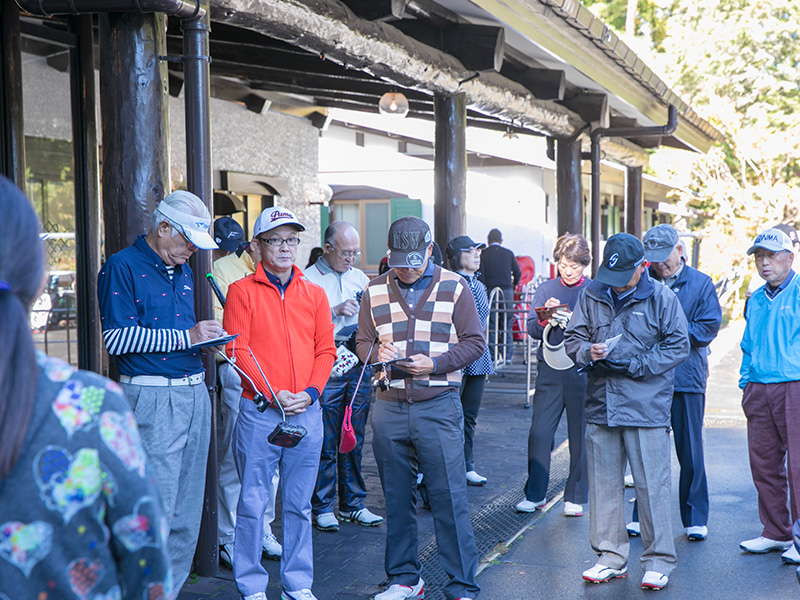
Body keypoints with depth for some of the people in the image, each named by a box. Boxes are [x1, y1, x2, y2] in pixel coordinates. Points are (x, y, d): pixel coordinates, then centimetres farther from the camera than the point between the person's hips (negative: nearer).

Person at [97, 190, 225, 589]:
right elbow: (117, 338, -15)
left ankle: (173, 586, 19)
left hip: (195, 392, 8)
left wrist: (206, 339, 8)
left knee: (188, 510, 10)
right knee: (157, 510, -8)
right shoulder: (122, 267, -5)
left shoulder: (183, 271, 19)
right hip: (153, 398, -8)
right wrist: (185, 336, -15)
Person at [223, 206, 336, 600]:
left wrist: (311, 391, -7)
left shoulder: (314, 294, 12)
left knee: (298, 503, 10)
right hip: (258, 412, -3)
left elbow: (325, 349, 9)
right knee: (253, 501, 1)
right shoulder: (242, 291, 0)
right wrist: (272, 393, -14)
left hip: (307, 411, 4)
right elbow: (237, 349, -6)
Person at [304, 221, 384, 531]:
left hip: (359, 367, 5)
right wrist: (335, 312, -19)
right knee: (326, 443, 0)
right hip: (326, 369, -5)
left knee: (355, 440, 10)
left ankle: (353, 504, 19)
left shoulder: (359, 277, 14)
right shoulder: (308, 280, -3)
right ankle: (322, 507, 11)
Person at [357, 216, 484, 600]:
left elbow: (474, 342, 1)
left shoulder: (454, 287, 1)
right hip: (389, 407, 3)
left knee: (449, 497, -3)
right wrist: (377, 351, -8)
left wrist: (435, 363, -13)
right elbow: (363, 342, 15)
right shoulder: (375, 292, 9)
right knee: (396, 497, 10)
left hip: (439, 406, -3)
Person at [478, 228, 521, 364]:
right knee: (507, 325, 8)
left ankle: (492, 356, -2)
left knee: (491, 324, 1)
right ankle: (507, 356, 7)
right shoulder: (509, 253, 6)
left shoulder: (484, 254, -1)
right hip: (507, 292, 2)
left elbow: (481, 276, -6)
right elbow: (518, 273, 7)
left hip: (490, 291, -2)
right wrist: (514, 285, 26)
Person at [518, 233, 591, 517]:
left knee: (581, 436, 4)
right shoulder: (545, 290, 10)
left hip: (582, 371, -2)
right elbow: (532, 329, 7)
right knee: (539, 433, -1)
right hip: (550, 370, 2)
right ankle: (534, 494, 12)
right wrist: (545, 318, -14)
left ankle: (576, 498, 16)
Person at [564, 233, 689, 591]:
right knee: (603, 484, 9)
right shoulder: (591, 295, 8)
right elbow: (573, 339, 12)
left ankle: (658, 560, 13)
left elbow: (678, 347, -3)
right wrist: (587, 352, -12)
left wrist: (634, 363, -12)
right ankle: (611, 557, 22)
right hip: (600, 405, 4)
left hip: (647, 409, -4)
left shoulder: (661, 298, -3)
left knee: (651, 485, 0)